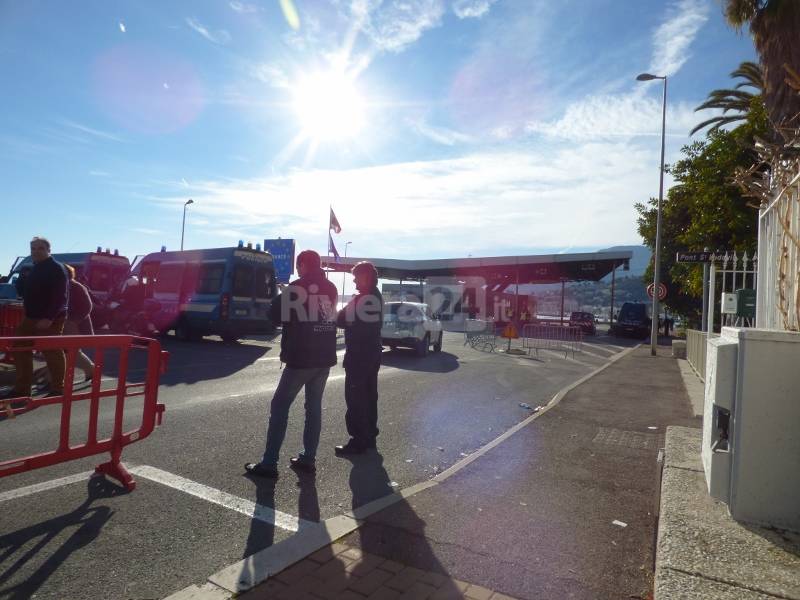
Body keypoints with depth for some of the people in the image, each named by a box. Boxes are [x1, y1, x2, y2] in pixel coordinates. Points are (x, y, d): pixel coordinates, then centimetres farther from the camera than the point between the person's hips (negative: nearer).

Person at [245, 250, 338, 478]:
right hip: (325, 358, 6)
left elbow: (274, 315, -6)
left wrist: (283, 298, 12)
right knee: (314, 407, 12)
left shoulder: (297, 288, -11)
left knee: (280, 406, 2)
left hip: (300, 358, -6)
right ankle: (308, 458, 15)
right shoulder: (331, 289, 7)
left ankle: (269, 463, 2)